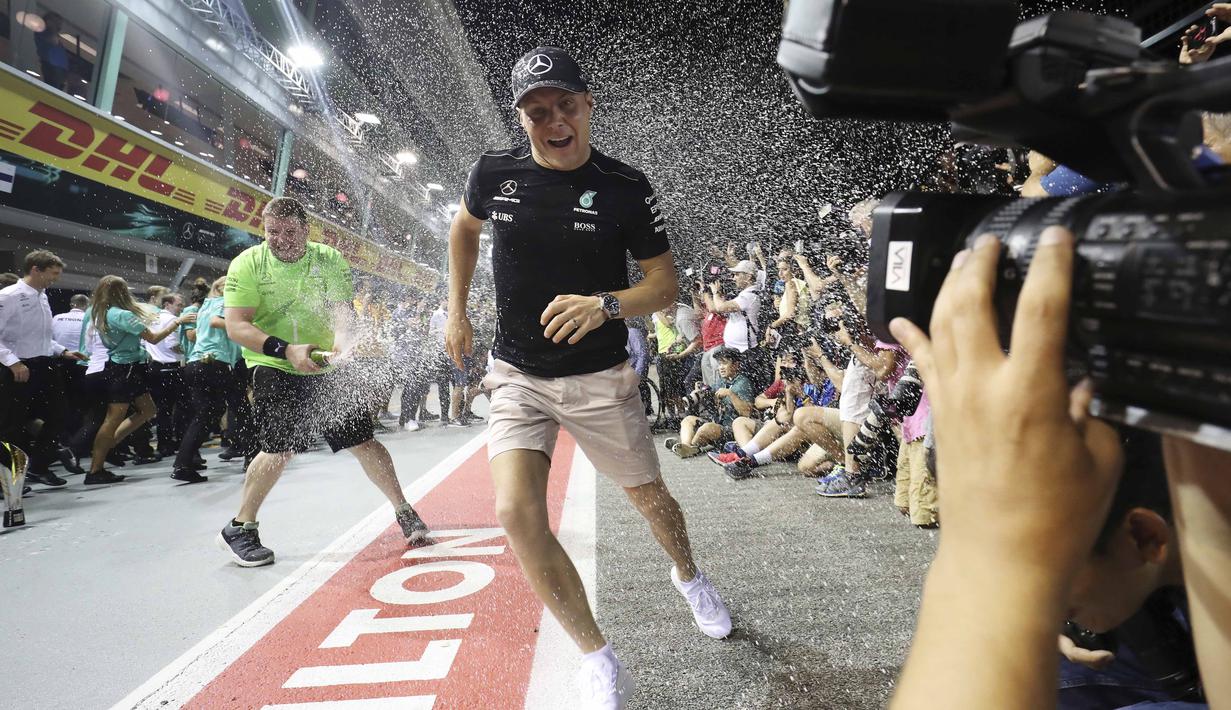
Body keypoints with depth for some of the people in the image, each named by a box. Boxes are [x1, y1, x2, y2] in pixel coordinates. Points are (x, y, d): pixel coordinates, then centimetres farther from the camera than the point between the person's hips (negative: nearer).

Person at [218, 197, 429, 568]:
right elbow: (235, 326, -14)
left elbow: (342, 307, -11)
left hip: (326, 367, 2)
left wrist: (342, 335, -35)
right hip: (274, 368, -2)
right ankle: (239, 529, 12)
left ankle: (404, 512, 15)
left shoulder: (329, 260, -3)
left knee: (364, 442, 1)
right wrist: (287, 351, -28)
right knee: (280, 450, -10)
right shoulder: (247, 264, -8)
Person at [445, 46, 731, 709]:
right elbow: (464, 227, 19)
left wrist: (606, 304, -26)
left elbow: (665, 283, -6)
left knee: (650, 500, 12)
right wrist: (457, 312, 15)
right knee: (516, 513, -16)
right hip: (518, 376, 2)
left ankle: (689, 577, 49)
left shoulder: (625, 187, -10)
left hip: (600, 379, -1)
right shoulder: (494, 173, -3)